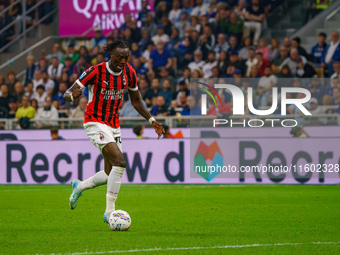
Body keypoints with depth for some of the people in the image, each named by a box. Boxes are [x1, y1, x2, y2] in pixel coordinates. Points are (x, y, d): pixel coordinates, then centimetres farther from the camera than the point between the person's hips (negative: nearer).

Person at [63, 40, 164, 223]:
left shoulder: (129, 73, 1)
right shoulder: (96, 71, -16)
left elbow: (136, 101, 15)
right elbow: (67, 94, -13)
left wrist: (151, 120, 6)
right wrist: (73, 95, -37)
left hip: (114, 126, 7)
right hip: (95, 123, -7)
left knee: (110, 175, 8)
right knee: (120, 162, -23)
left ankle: (79, 187, 37)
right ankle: (109, 212, -17)